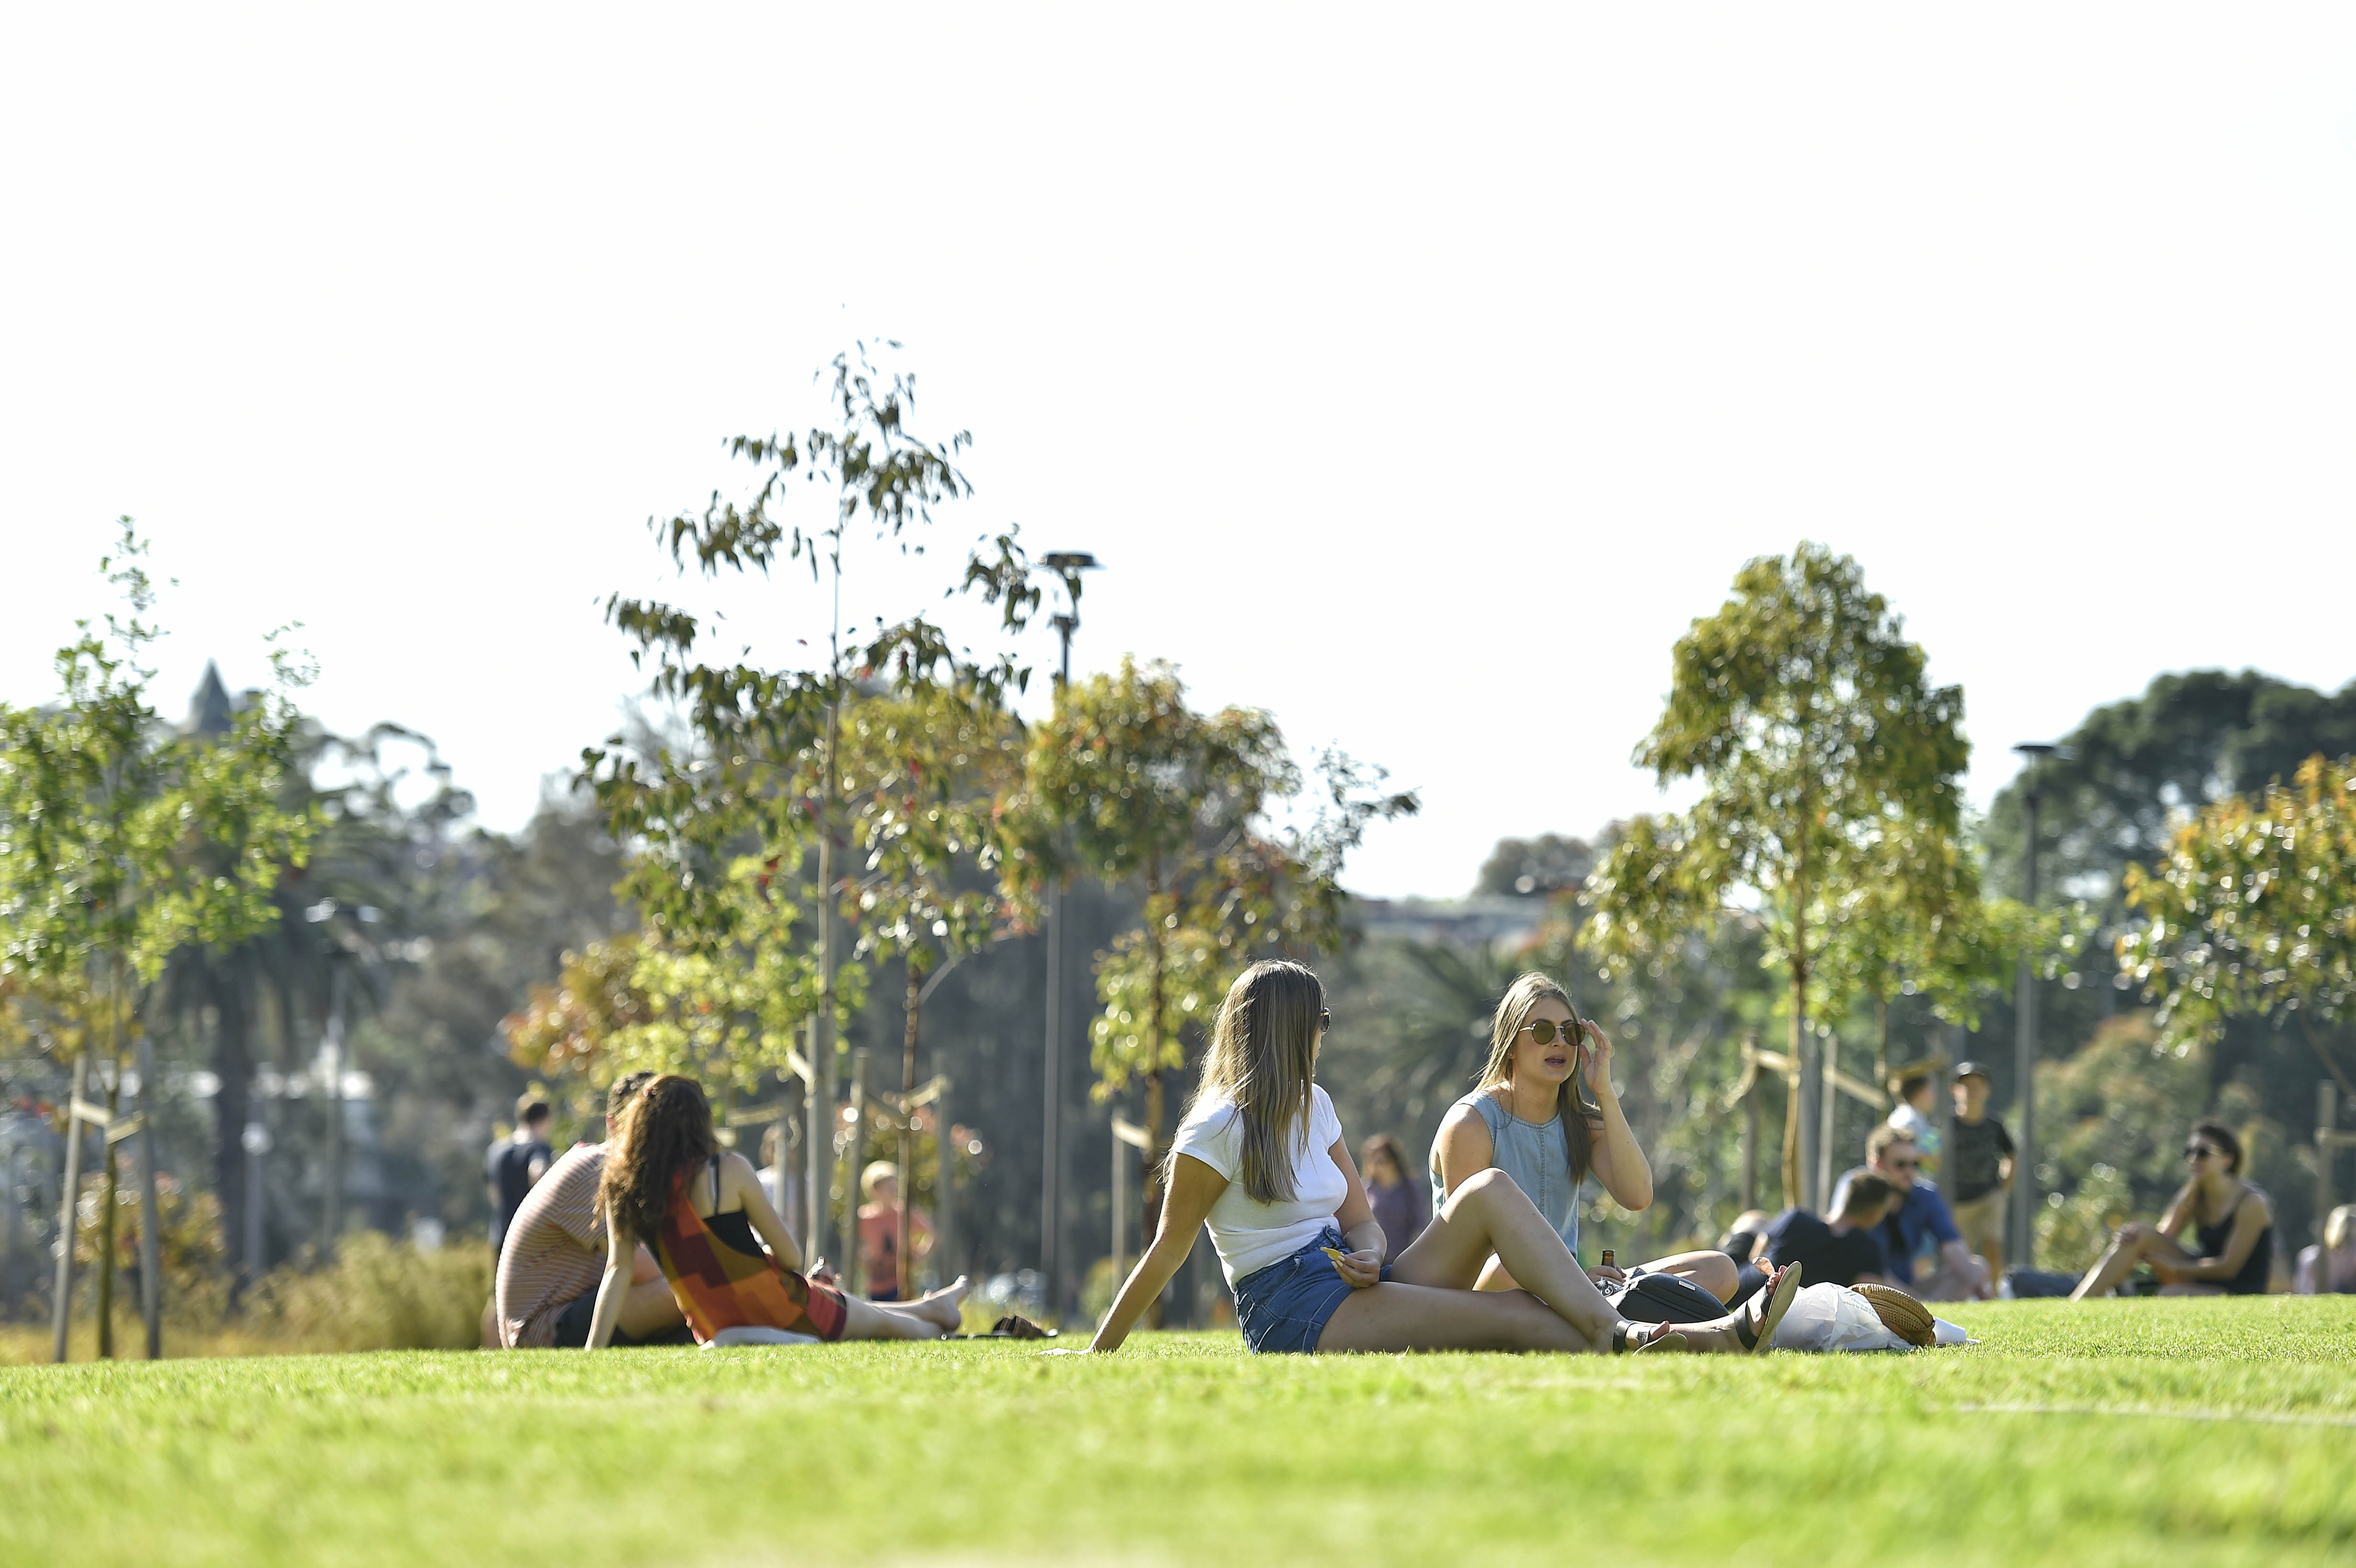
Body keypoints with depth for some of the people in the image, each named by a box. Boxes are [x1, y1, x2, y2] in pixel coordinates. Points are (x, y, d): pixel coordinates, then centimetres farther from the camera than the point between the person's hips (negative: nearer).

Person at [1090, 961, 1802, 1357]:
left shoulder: (1312, 1108, 17)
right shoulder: (1217, 1132, -8)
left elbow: (1361, 1219, 14)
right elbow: (1167, 1252, -5)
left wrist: (1367, 1258, -10)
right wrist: (1097, 1356, -6)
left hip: (1351, 1288, 8)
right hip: (1294, 1315, -8)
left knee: (1490, 1189, -18)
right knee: (1515, 1314, -26)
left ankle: (1612, 1330, -34)